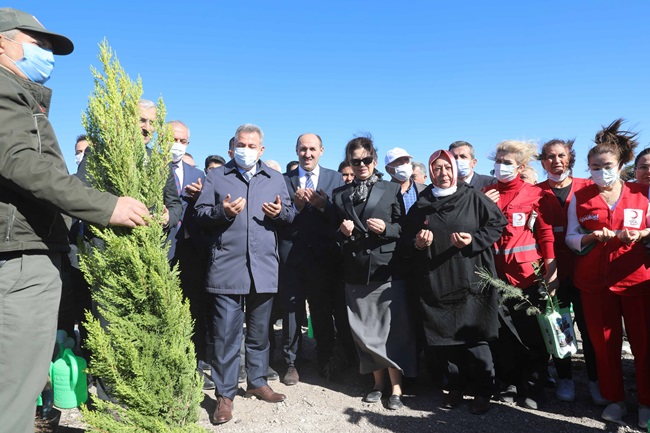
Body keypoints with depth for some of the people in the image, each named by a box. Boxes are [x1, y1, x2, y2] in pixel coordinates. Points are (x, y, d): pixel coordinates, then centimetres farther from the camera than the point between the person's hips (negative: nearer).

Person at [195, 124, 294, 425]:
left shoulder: (275, 178, 14)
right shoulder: (215, 176, 7)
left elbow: (290, 214, 12)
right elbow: (200, 214, 2)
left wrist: (280, 212, -10)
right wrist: (222, 211, -17)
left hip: (264, 267, 3)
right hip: (226, 267, -2)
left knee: (259, 331, 15)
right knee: (225, 334, -1)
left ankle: (257, 382, 31)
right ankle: (224, 395, 12)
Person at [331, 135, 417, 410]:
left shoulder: (392, 190, 5)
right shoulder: (339, 195, 11)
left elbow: (403, 228, 3)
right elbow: (335, 236, 13)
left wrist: (385, 228, -16)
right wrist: (343, 232, -8)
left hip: (387, 269, -3)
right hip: (355, 271, 3)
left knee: (392, 330, 0)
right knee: (364, 331, 9)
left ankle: (396, 387, 12)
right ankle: (378, 382, 24)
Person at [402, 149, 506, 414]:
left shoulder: (473, 198, 0)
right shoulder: (421, 205, 9)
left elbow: (498, 224, 1)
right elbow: (407, 244, 13)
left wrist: (474, 240, -12)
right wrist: (418, 244, -8)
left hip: (471, 282, -3)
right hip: (436, 285, 3)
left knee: (474, 339, 1)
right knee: (445, 340, 8)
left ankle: (483, 392, 20)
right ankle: (456, 387, 27)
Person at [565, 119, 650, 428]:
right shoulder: (580, 198, 5)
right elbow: (570, 237, 4)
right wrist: (592, 237, -15)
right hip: (594, 281, 1)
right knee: (604, 342, 7)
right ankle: (615, 399, 24)